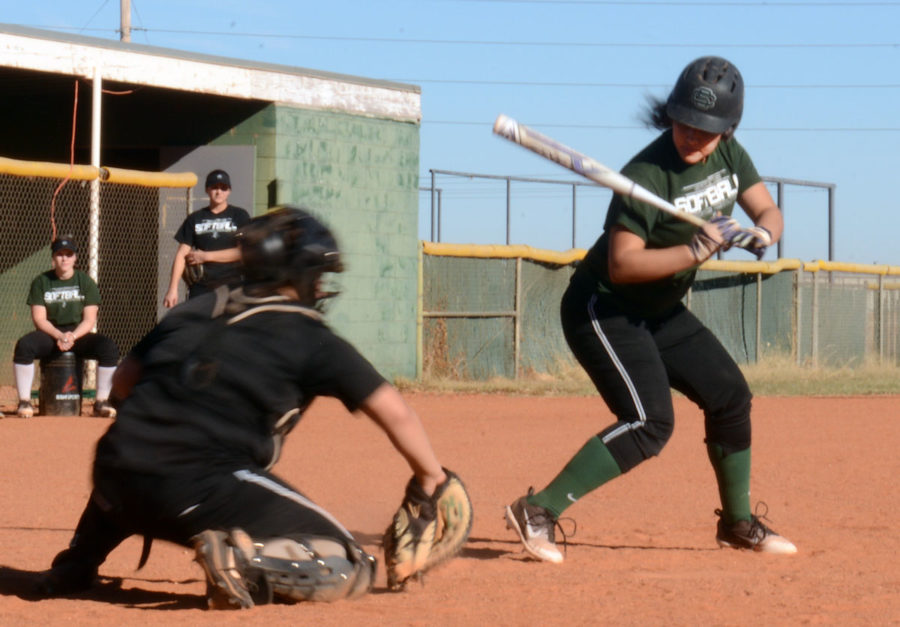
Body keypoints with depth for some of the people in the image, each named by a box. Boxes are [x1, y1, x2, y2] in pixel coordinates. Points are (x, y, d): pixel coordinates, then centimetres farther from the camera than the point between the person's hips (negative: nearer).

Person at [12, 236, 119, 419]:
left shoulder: (86, 282, 4)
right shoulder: (41, 282, 4)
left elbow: (90, 320, -1)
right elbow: (39, 318, -3)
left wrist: (72, 336, -21)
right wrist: (59, 336, -21)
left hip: (79, 335, 1)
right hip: (49, 335, -1)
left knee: (109, 347, -28)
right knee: (24, 345, -32)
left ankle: (101, 403, -20)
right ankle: (24, 402, -26)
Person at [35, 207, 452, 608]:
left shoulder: (192, 311, 19)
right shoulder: (309, 338, 5)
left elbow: (123, 383, 26)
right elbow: (394, 412, 2)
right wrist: (432, 478, 14)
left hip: (117, 487, 6)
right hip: (202, 493, -6)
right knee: (351, 569, -3)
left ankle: (77, 562, 27)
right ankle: (243, 560, -24)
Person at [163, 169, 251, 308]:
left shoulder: (240, 216, 5)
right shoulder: (195, 219, 11)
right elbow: (182, 254, 5)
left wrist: (206, 256, -5)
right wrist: (173, 289, -6)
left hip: (231, 286, -2)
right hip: (201, 288, 2)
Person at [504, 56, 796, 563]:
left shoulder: (728, 155, -2)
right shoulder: (647, 174, -26)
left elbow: (769, 212, 6)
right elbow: (622, 263, -32)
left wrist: (762, 233, -17)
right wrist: (696, 252, -36)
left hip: (661, 312, 9)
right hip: (603, 311, -9)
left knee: (730, 395, 12)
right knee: (650, 423, -22)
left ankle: (739, 523, 29)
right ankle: (538, 511, -23)